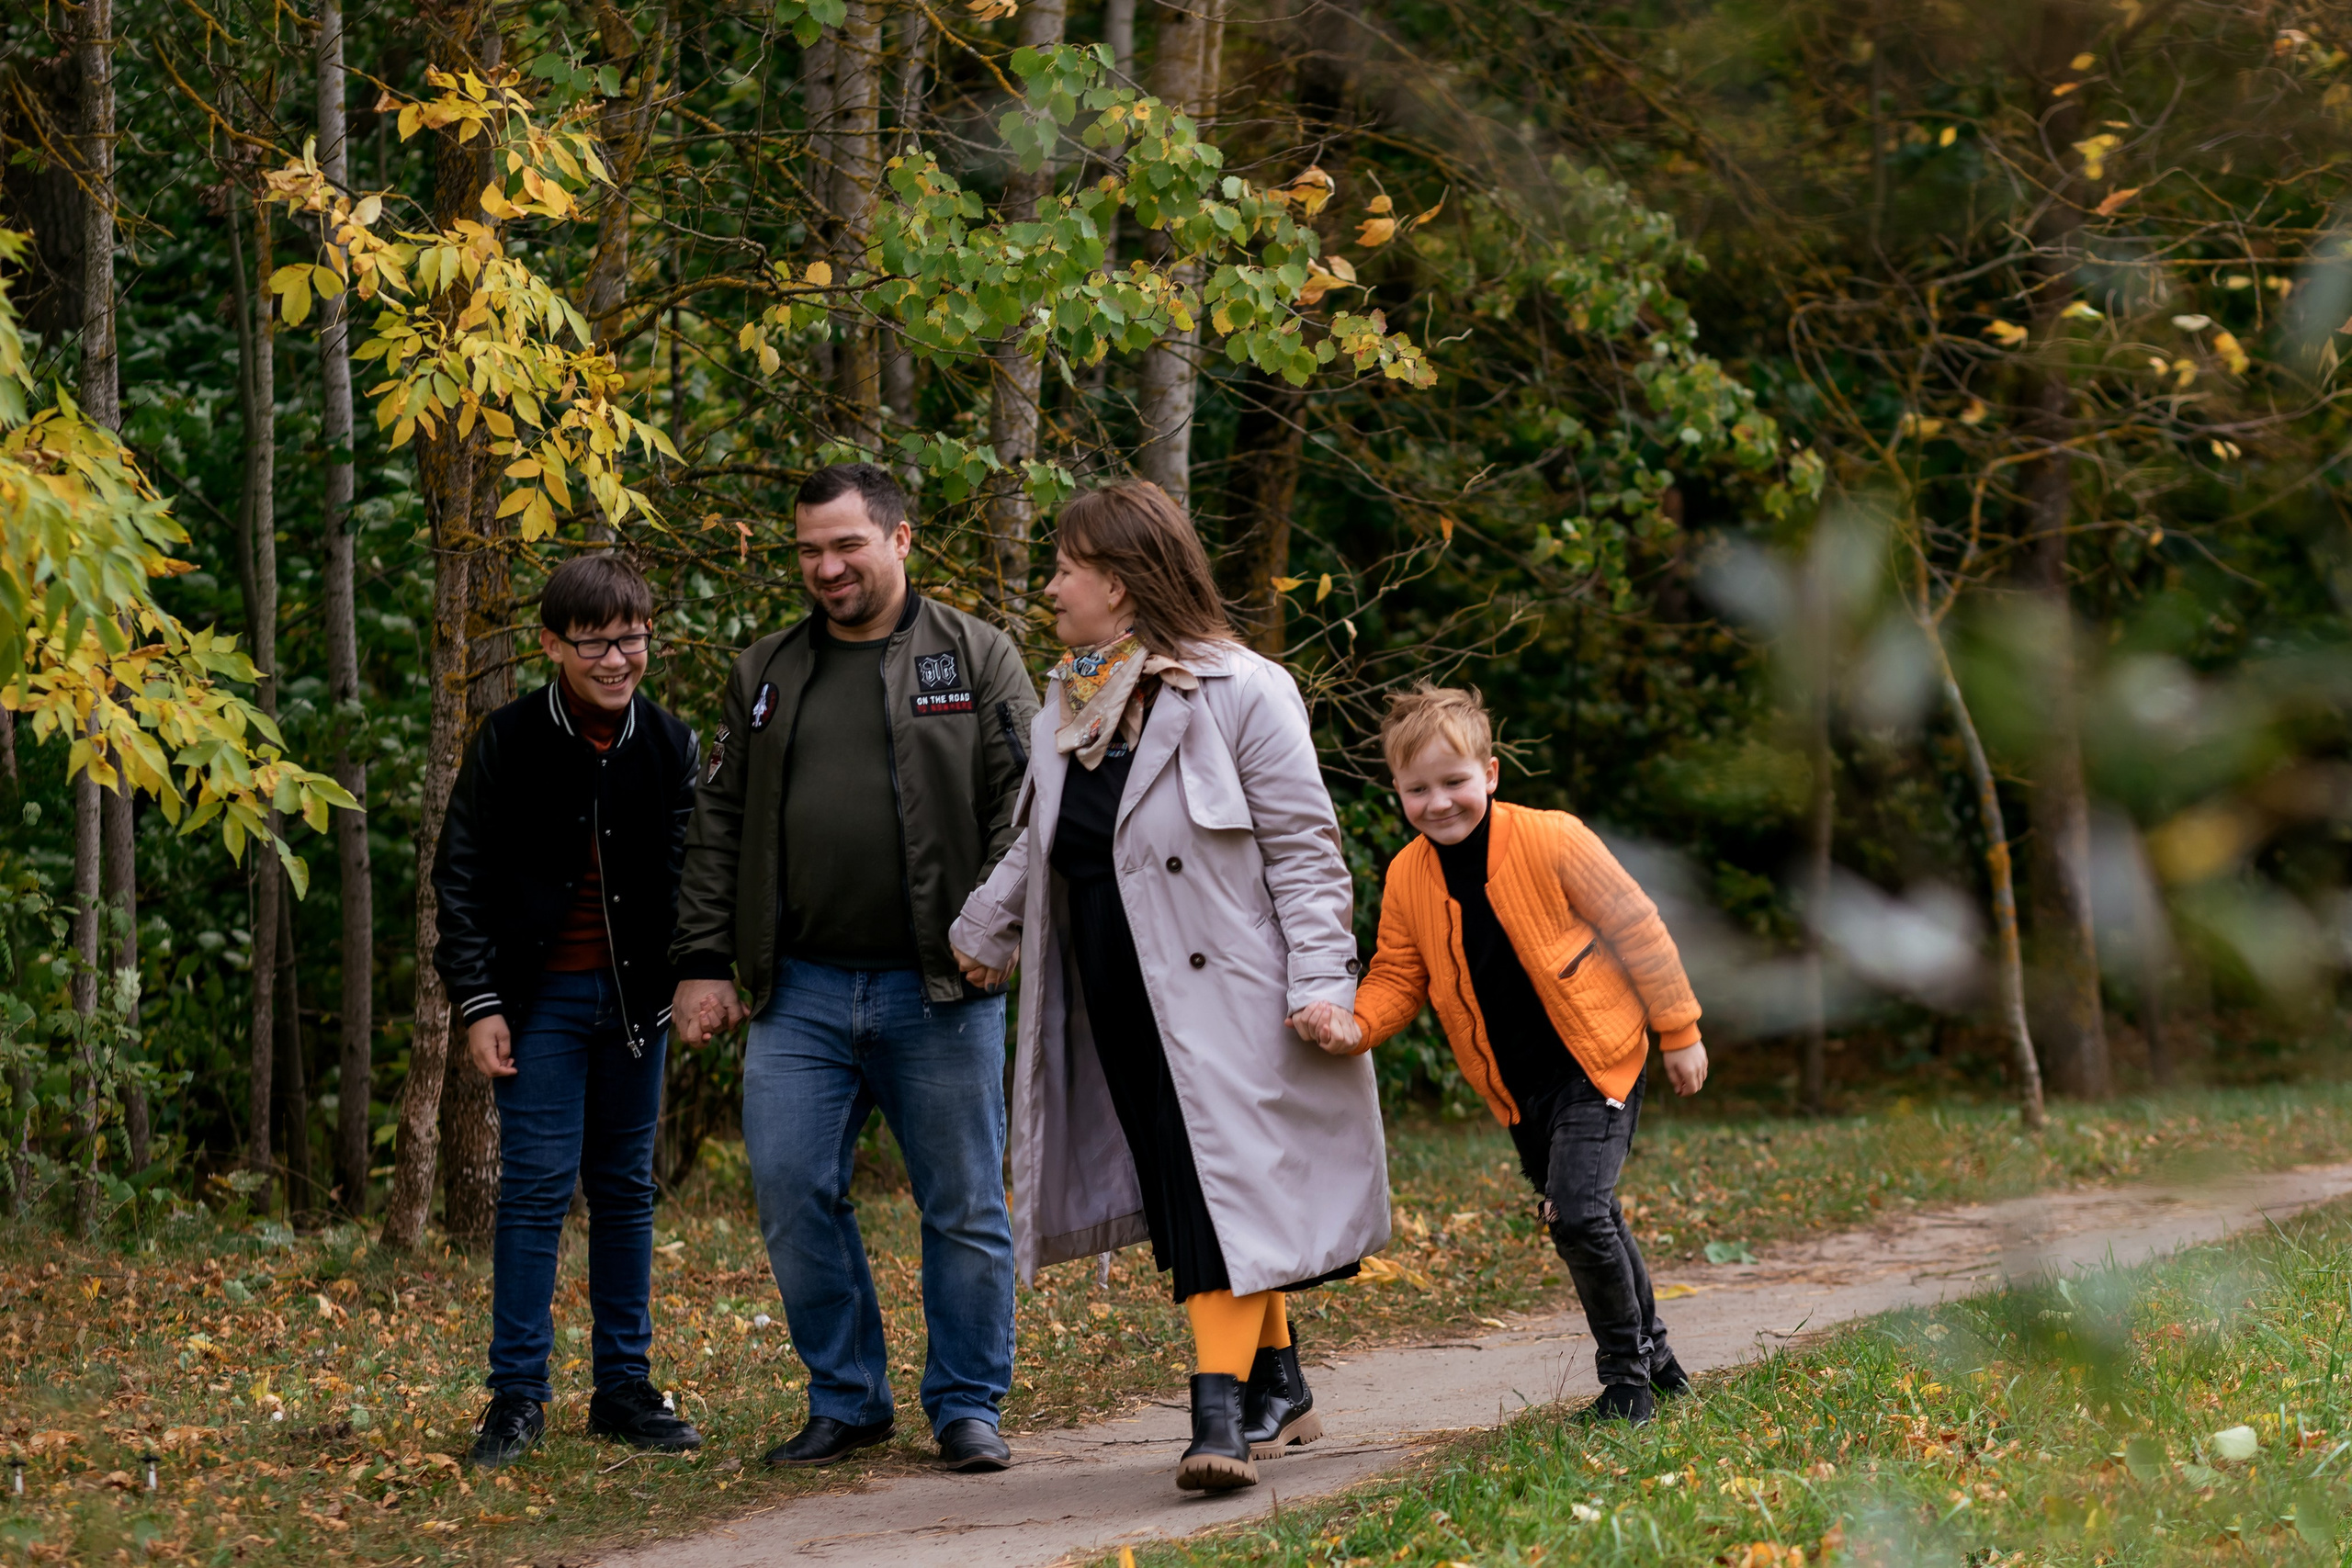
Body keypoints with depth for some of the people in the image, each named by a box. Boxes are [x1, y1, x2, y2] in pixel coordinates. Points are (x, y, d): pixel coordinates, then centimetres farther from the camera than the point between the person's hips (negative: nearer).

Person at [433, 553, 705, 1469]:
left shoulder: (670, 747, 4)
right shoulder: (511, 742, -5)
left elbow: (692, 877, 13)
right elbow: (460, 876, -2)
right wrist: (478, 1002, -8)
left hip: (633, 998, 3)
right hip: (542, 997, -3)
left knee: (626, 1189, 9)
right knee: (537, 1186, -7)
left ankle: (625, 1386, 16)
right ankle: (517, 1394, -1)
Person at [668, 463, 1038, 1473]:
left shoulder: (975, 659, 4)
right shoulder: (767, 676, 14)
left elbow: (1023, 804, -1)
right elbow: (719, 824, 14)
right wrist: (703, 962, 6)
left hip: (940, 991, -3)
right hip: (801, 992, 3)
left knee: (963, 1206, 2)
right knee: (792, 1195, -1)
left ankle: (967, 1406, 14)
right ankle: (846, 1399, 14)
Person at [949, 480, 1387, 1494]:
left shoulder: (1239, 693, -10)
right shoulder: (1068, 707, 12)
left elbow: (1303, 848, -10)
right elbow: (1038, 848, 27)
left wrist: (1320, 985, -15)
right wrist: (984, 932, 30)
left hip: (1221, 1002, -7)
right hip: (1122, 1010, 7)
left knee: (1222, 1190, -13)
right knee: (1181, 1195, 8)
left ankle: (1222, 1411, -16)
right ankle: (1279, 1389, 20)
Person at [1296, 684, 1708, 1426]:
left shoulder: (1550, 841, -17)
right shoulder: (1406, 878, -4)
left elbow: (1636, 930, -8)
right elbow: (1398, 979, 3)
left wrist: (1679, 1032, -3)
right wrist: (1356, 1024, -20)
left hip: (1596, 1059, -6)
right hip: (1515, 1084, 6)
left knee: (1579, 1213, -18)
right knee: (1586, 1224, 15)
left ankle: (1627, 1375, 0)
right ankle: (1651, 1352, 36)